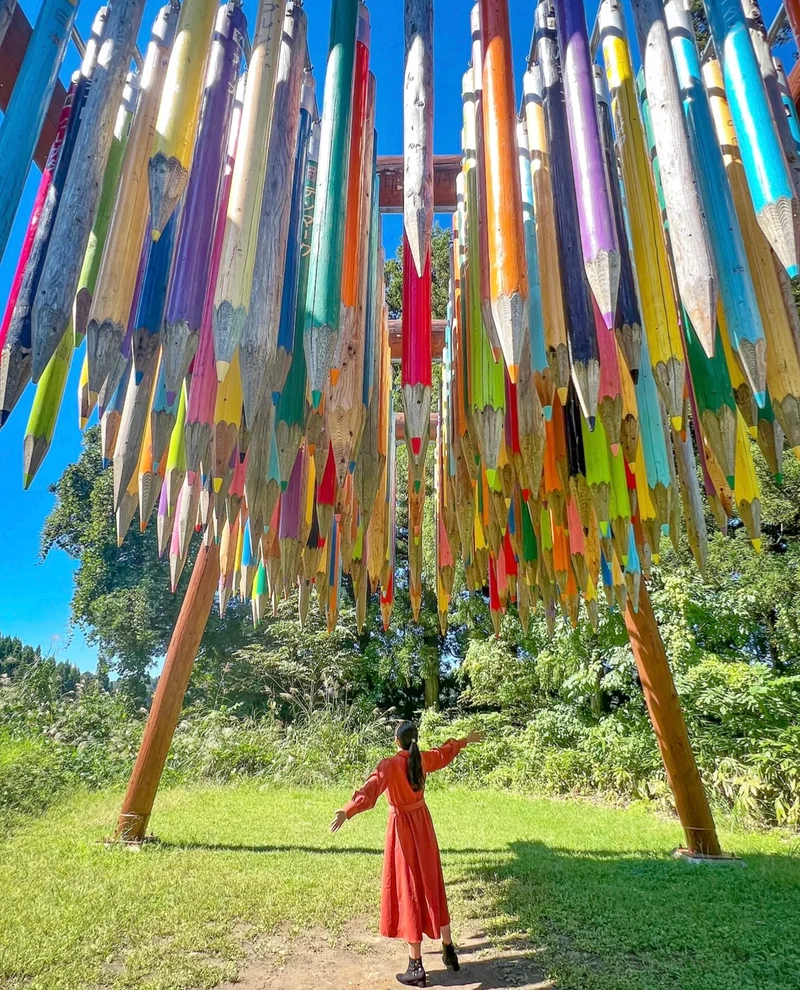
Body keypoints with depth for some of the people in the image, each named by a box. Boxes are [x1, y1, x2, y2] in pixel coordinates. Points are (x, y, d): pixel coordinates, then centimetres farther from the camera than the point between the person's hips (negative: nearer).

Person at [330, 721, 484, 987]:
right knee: (432, 886, 19)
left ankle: (416, 968, 12)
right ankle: (449, 950, 32)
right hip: (422, 824, 6)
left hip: (403, 829, -6)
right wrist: (466, 740, 33)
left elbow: (371, 790, -38)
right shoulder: (423, 758, -3)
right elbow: (446, 752, 15)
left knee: (409, 891, 4)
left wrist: (347, 811, -50)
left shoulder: (390, 765, -22)